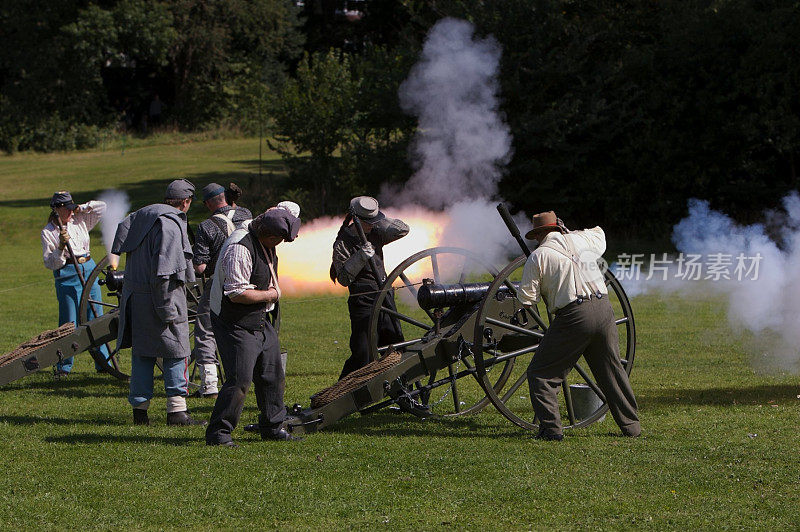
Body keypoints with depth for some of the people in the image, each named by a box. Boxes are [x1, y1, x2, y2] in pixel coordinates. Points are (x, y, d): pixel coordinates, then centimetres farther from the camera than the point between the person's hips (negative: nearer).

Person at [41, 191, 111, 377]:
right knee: (69, 322, -6)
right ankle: (63, 367, 3)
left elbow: (101, 207, 15)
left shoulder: (80, 221, 9)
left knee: (96, 317, 4)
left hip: (89, 271, 4)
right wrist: (61, 247, -21)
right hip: (67, 276, -4)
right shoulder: (48, 232, -3)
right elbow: (50, 263, -7)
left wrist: (82, 208, 1)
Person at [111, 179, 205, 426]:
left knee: (142, 353, 12)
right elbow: (163, 270, -22)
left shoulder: (141, 216, 12)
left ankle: (139, 409, 13)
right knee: (176, 352, 0)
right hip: (161, 294, -8)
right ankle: (176, 409, -2)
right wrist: (167, 308, -21)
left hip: (134, 294, 8)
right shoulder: (170, 224, -15)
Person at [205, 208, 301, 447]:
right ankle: (218, 433, -5)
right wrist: (270, 295, -15)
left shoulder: (265, 243, 7)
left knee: (273, 376, 13)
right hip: (237, 325, -10)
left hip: (261, 321, 10)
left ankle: (272, 428, 27)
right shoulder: (240, 249, -24)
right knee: (240, 379, -13)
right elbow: (237, 293, -26)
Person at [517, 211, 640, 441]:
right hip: (603, 309, 5)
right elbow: (599, 235, 38)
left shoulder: (539, 256, -1)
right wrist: (569, 232, 41)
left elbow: (526, 297, -1)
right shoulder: (581, 240, 13)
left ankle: (551, 428, -6)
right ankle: (631, 425, 26)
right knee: (612, 369, 21)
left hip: (574, 316, -5)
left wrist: (542, 288, 19)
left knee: (541, 374, 4)